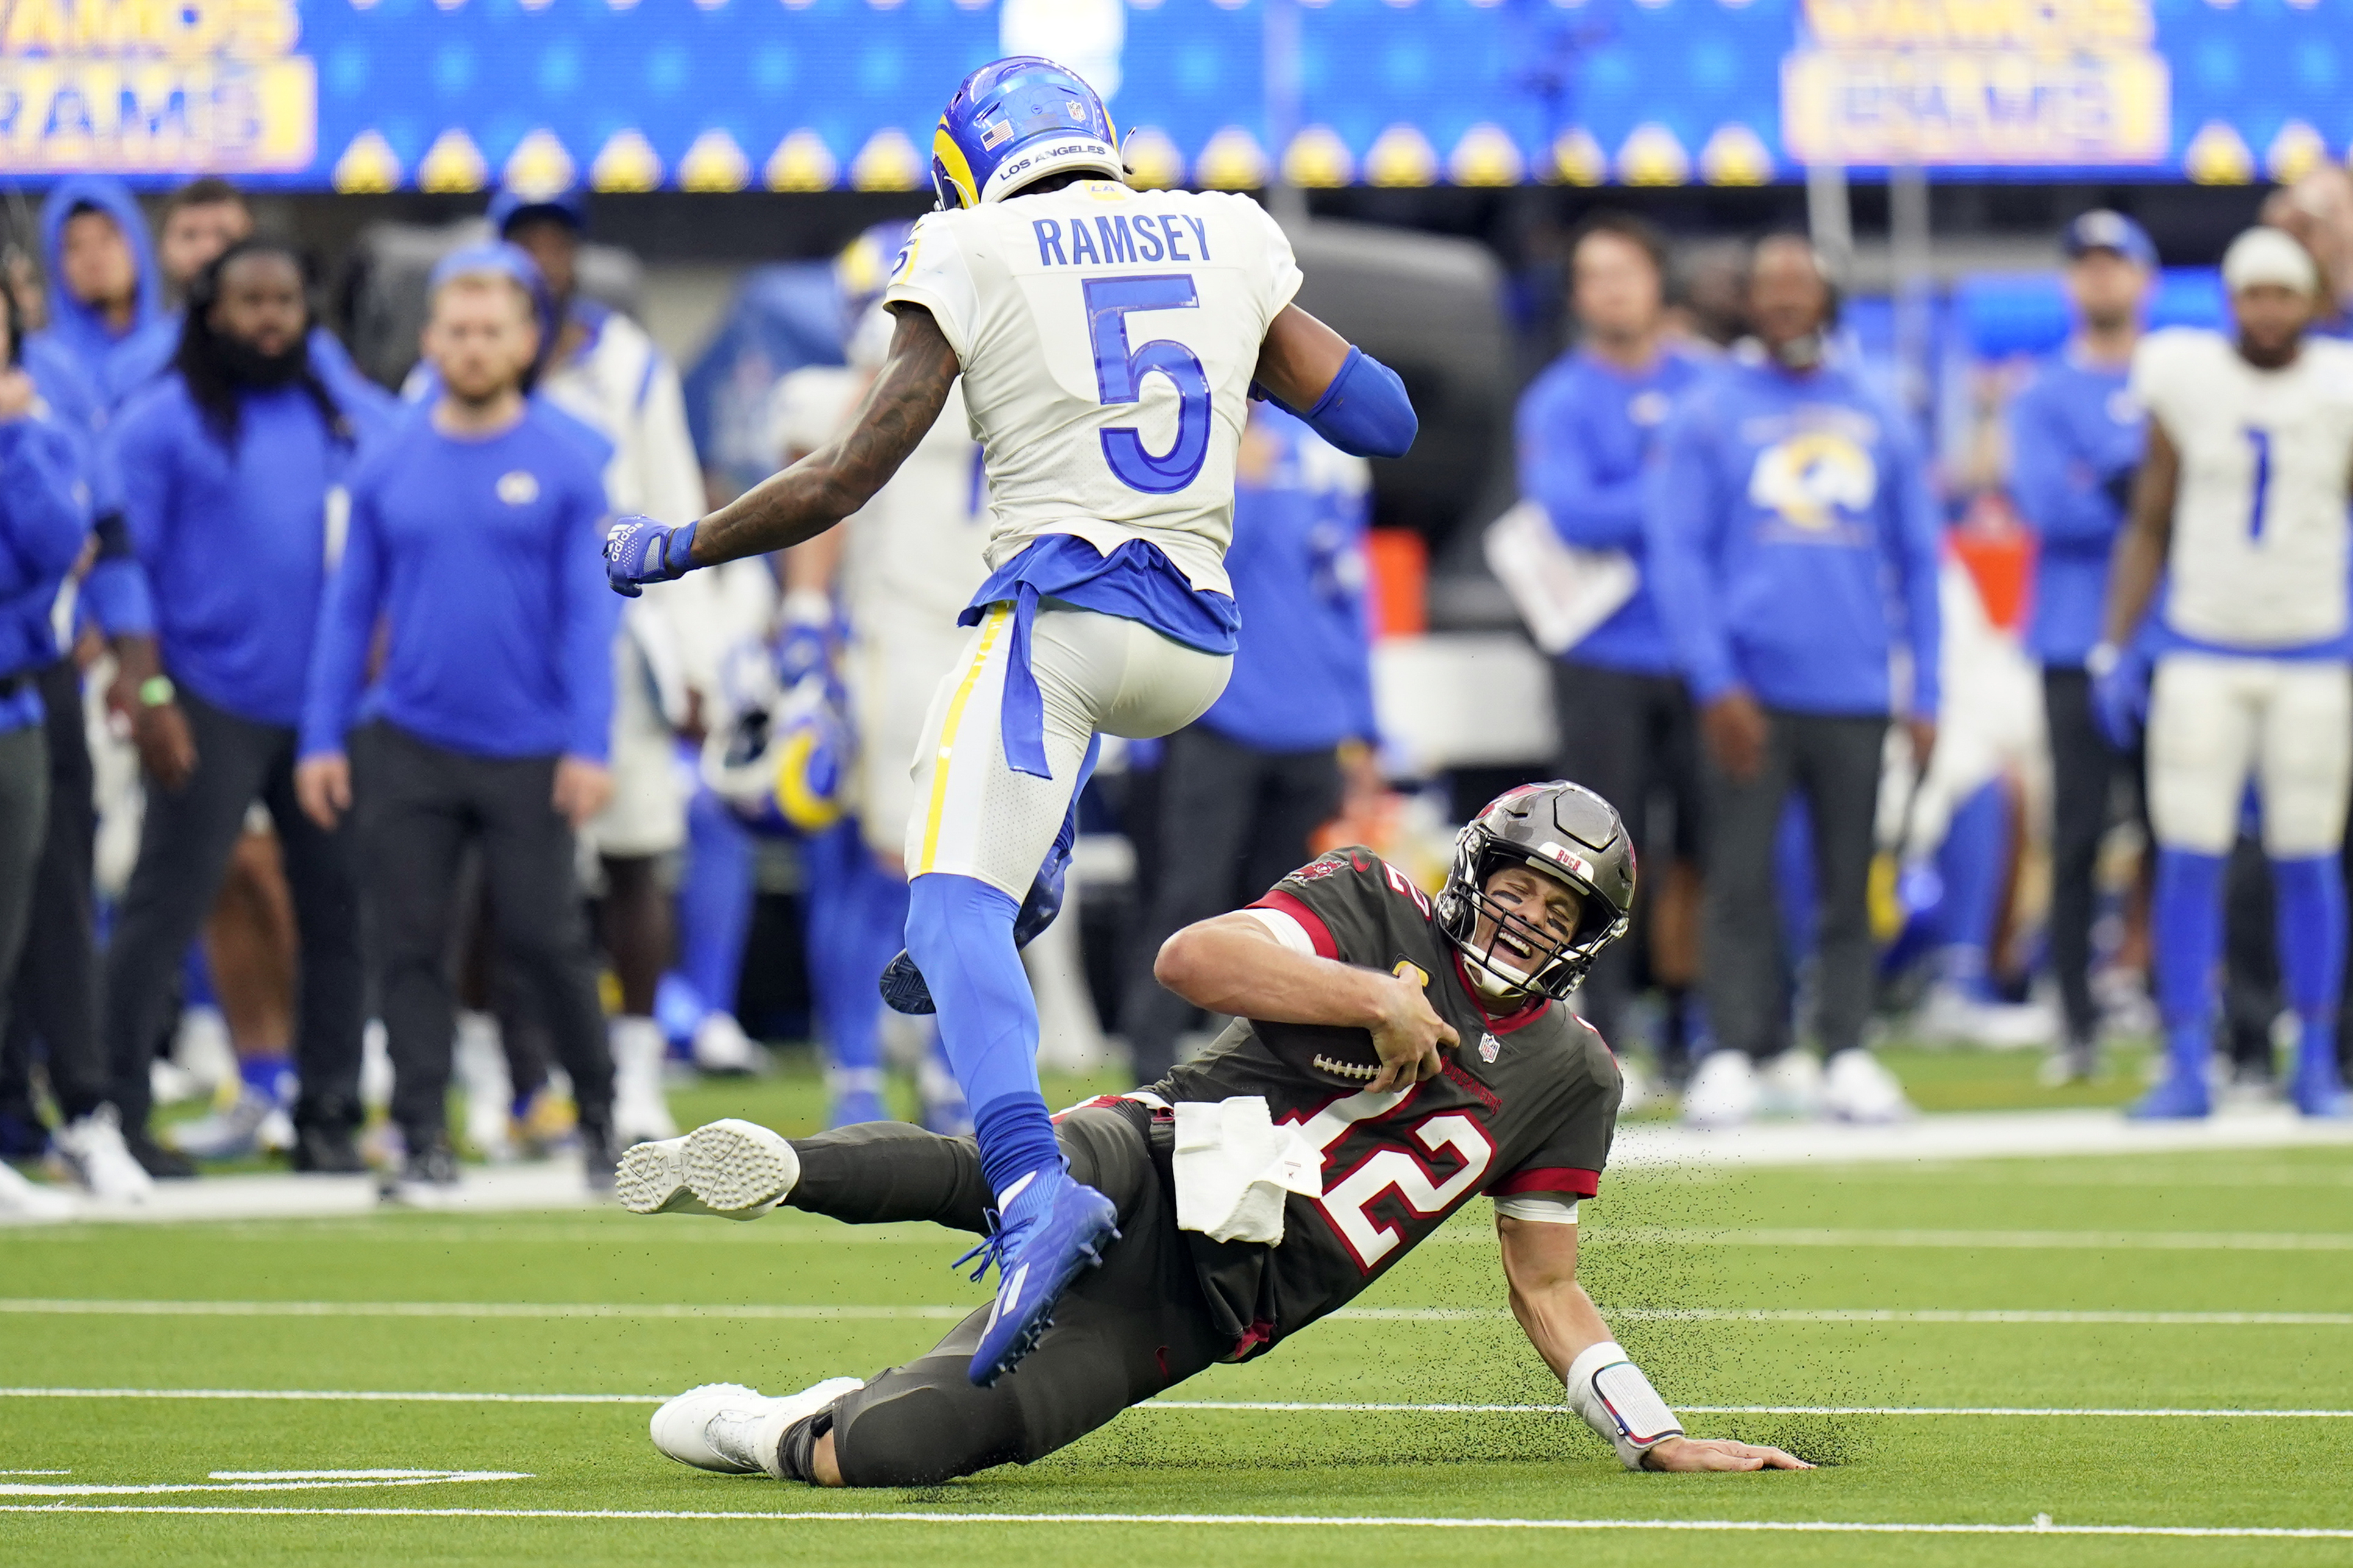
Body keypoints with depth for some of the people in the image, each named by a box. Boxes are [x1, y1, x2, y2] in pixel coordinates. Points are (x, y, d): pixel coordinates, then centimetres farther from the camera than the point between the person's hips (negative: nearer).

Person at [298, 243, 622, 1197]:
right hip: (409, 749, 2)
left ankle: (599, 1109, 21)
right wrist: (322, 738, 3)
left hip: (529, 752, -2)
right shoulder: (389, 468, 6)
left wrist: (589, 745, -10)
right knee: (410, 946, 0)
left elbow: (588, 612, -3)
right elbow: (350, 607, 9)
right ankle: (423, 1139, 6)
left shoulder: (565, 465, -1)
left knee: (544, 938, -1)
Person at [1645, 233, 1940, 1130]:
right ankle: (1741, 1051, 2)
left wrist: (1924, 694, 6)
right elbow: (1677, 552, -4)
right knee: (1741, 879, -2)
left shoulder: (1878, 422, 11)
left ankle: (1847, 1055, 9)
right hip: (1752, 689, -2)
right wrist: (1714, 683, -13)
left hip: (1854, 693, 3)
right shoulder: (1708, 417, 2)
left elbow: (1917, 560, 13)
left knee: (1848, 882, 5)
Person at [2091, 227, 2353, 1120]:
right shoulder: (2187, 388, -1)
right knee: (2188, 859, -5)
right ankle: (2186, 1066, -1)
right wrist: (2114, 647, -1)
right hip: (2201, 657, 0)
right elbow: (2148, 528, 6)